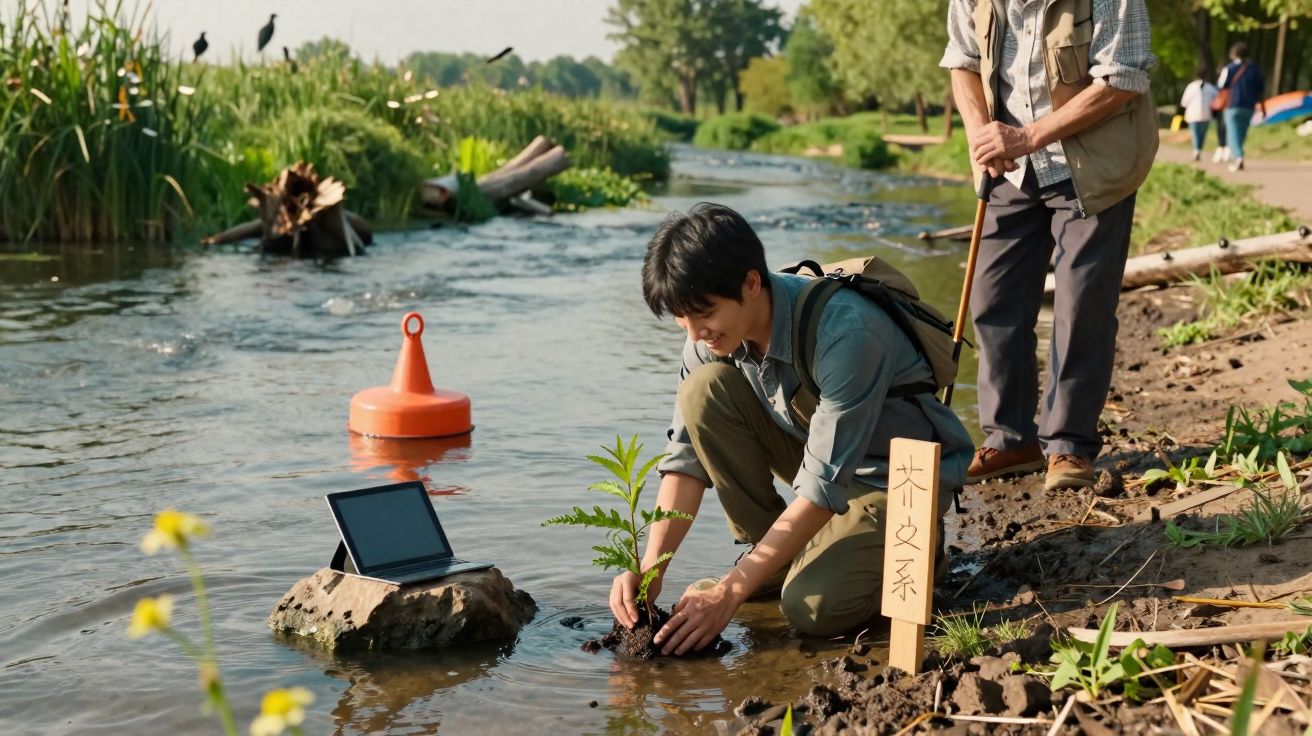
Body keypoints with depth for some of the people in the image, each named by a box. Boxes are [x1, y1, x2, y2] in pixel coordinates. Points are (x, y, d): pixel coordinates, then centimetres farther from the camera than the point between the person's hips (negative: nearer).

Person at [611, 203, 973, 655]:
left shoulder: (845, 332, -34)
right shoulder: (711, 335, -14)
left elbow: (823, 487, -32)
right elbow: (687, 456, -10)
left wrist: (729, 593, -31)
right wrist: (650, 567, -23)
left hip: (902, 474, -6)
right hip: (816, 448, 6)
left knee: (813, 608, -29)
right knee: (703, 391, -18)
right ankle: (776, 556, -3)